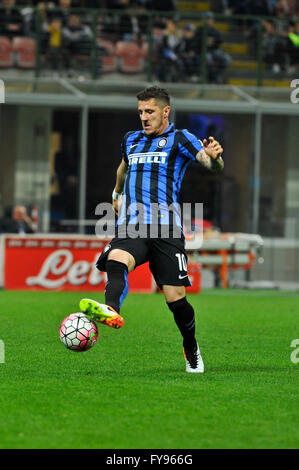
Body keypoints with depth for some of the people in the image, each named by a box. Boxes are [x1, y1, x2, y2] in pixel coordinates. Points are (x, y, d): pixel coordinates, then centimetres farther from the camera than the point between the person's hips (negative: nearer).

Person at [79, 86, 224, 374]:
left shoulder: (179, 139, 6)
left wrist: (214, 157, -33)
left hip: (166, 230, -3)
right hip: (130, 228, 3)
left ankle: (191, 349, 21)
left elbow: (210, 163, -11)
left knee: (175, 298, -5)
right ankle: (111, 310, -60)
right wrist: (117, 193, 56)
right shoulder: (131, 140, 22)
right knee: (115, 260, -32)